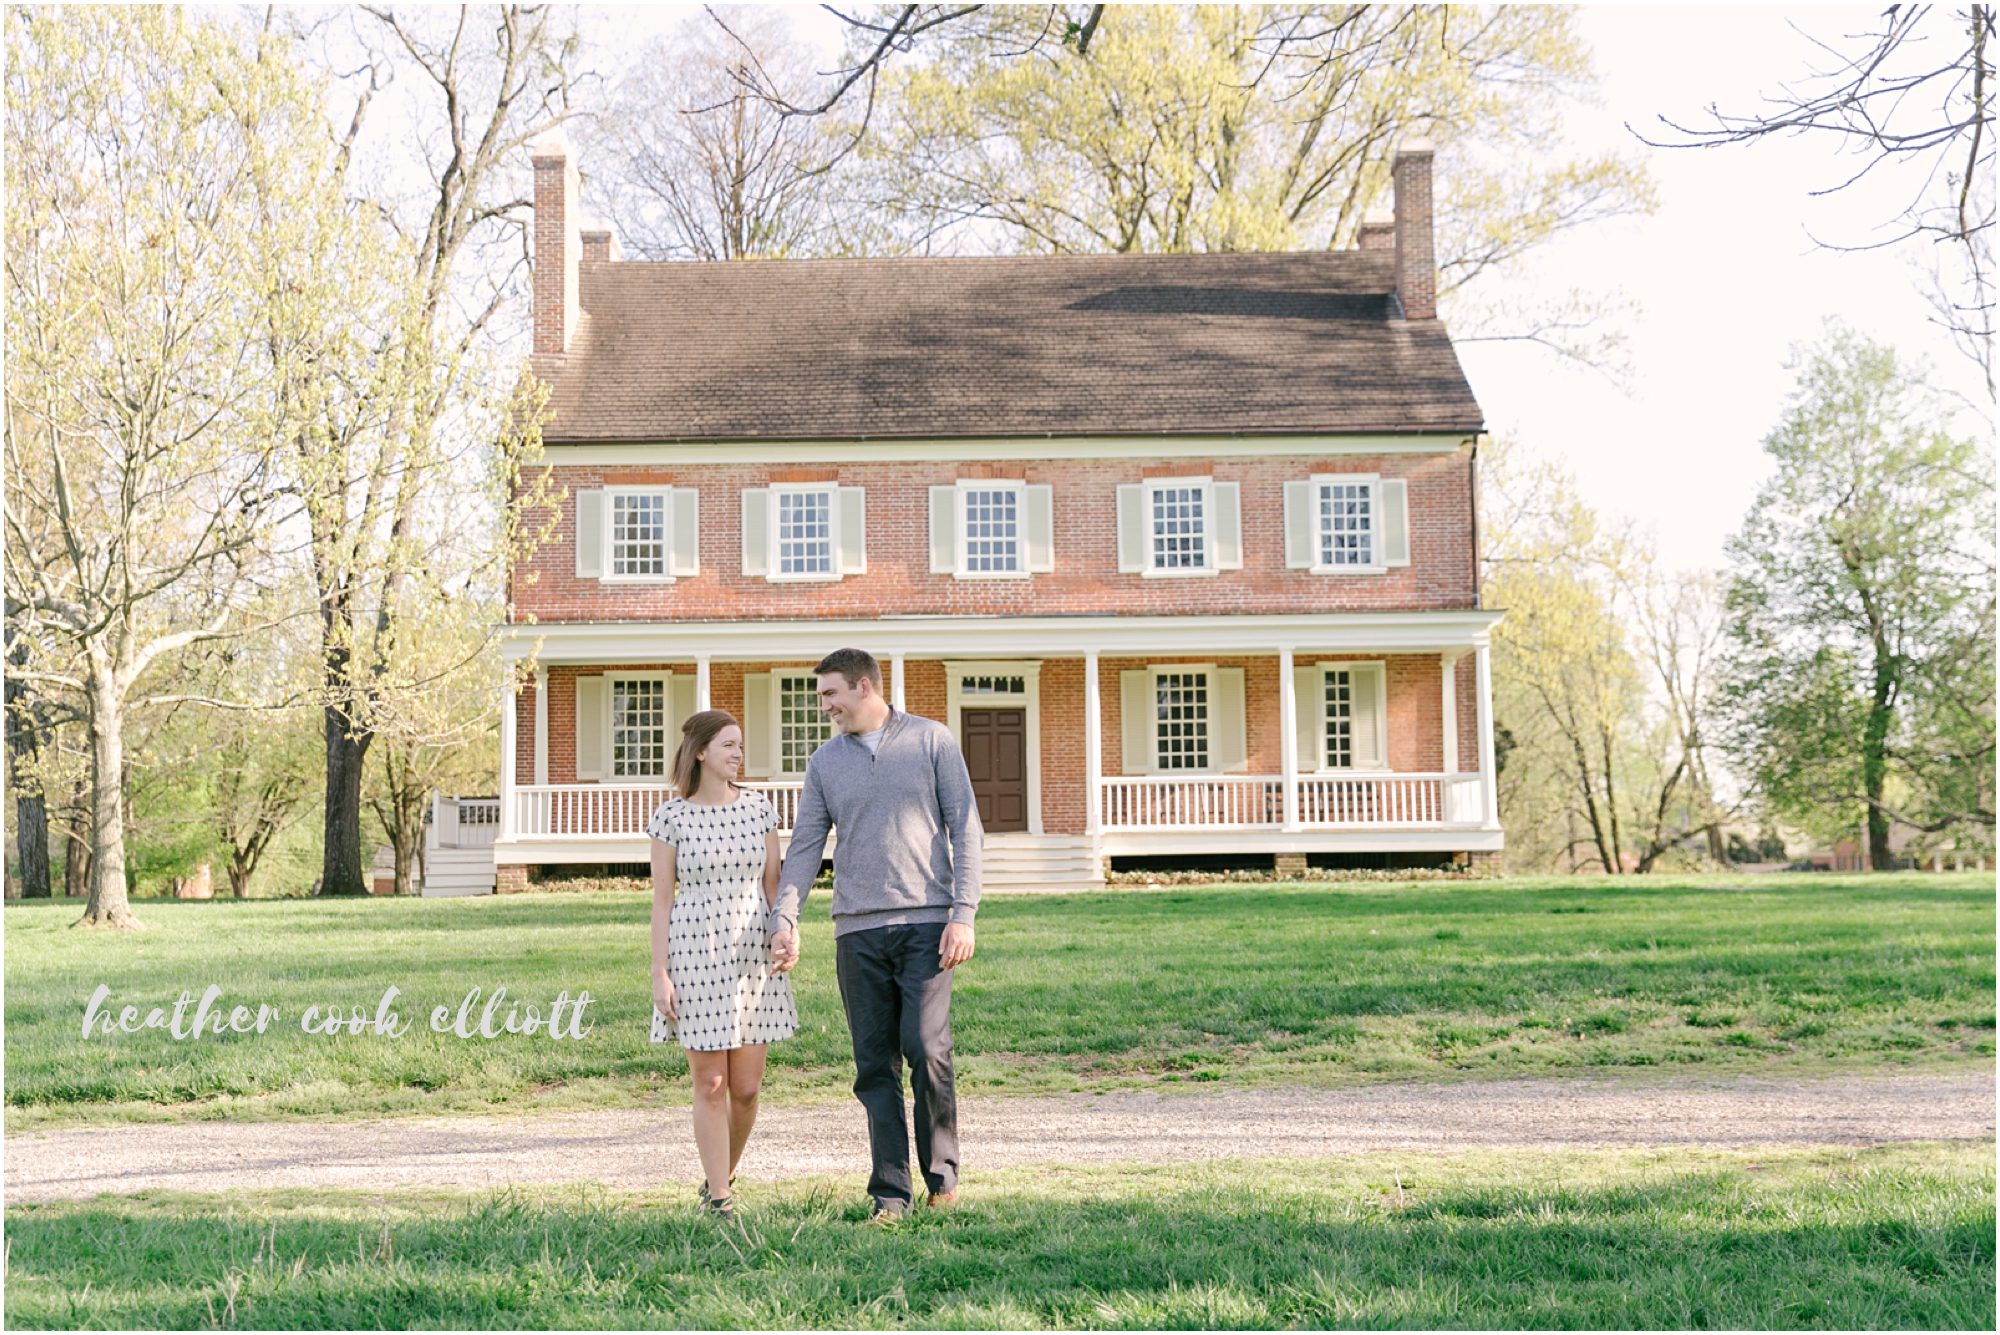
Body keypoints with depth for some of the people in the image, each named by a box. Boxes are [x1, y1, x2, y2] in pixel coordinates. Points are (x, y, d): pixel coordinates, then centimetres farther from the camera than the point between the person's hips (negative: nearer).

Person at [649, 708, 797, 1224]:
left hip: (753, 953, 3)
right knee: (710, 1084, 0)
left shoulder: (758, 809, 6)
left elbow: (773, 884, 8)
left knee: (747, 1087, 5)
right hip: (695, 954, -3)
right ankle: (718, 1200, 9)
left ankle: (720, 1178, 27)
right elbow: (661, 899, -2)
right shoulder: (671, 817, -3)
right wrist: (659, 974, -6)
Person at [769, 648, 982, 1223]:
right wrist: (785, 917, -3)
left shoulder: (931, 740, 5)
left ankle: (942, 1174, 7)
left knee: (926, 1050, -12)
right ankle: (891, 1191, 9)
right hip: (857, 931, 3)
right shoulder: (825, 761, 13)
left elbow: (964, 828, 2)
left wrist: (963, 913, -7)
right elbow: (805, 845, 11)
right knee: (874, 1065, 2)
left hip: (926, 922, -3)